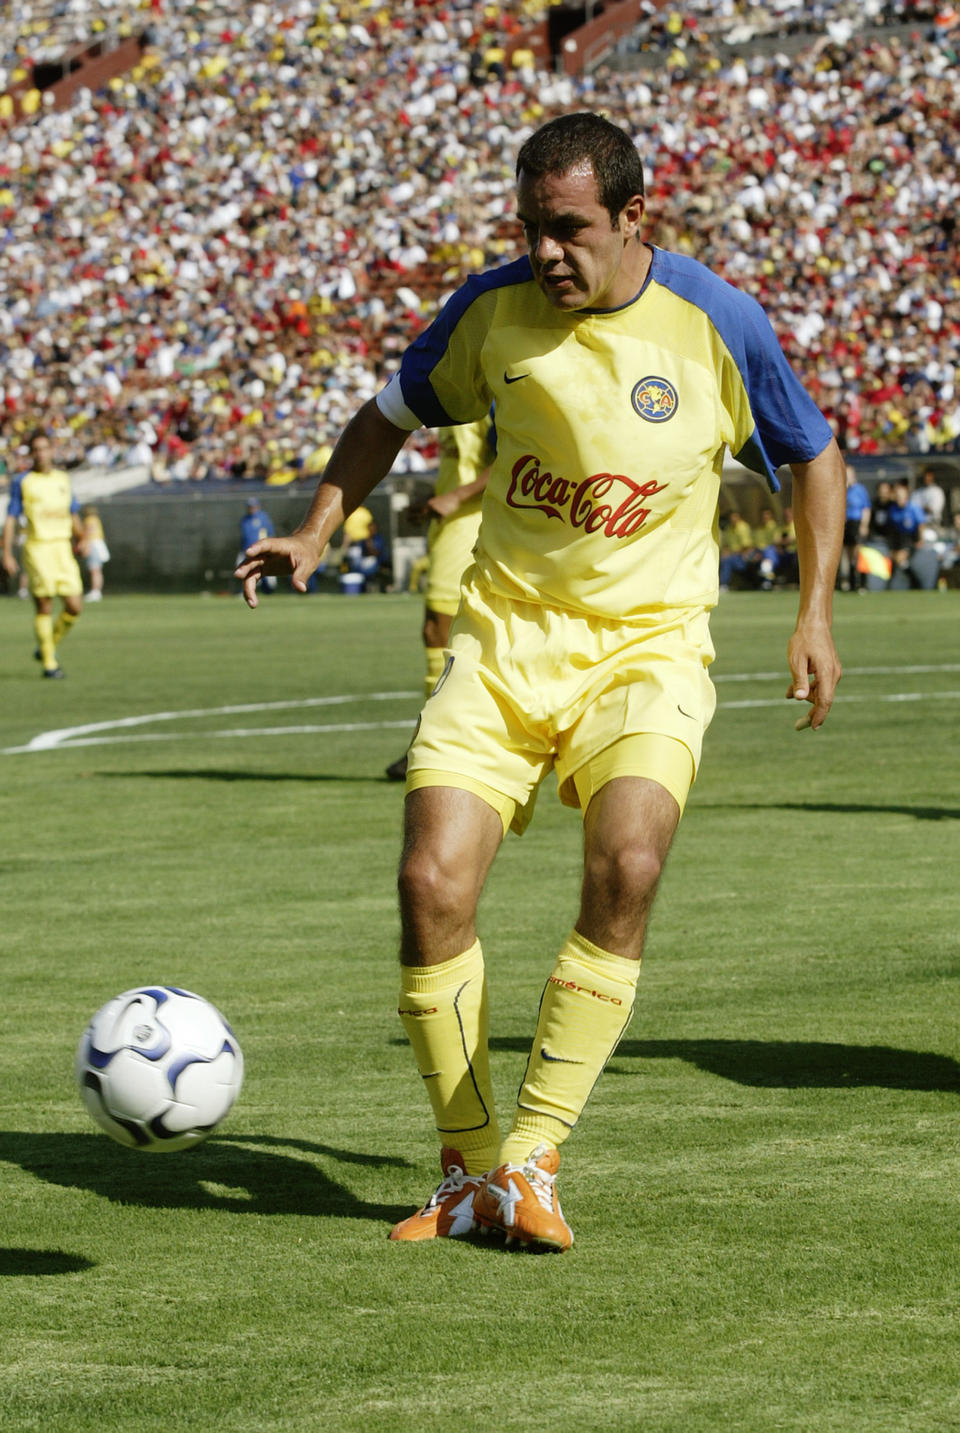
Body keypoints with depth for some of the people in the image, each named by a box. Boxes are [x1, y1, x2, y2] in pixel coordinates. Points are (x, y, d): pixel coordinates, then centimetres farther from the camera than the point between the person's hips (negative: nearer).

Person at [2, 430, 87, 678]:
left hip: (63, 548, 4)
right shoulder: (22, 482, 1)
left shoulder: (62, 478, 14)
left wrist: (81, 538, 4)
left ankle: (49, 647, 19)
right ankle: (48, 663, 4)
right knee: (44, 608, -5)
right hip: (37, 548, -4)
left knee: (74, 607, -2)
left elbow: (73, 514, 22)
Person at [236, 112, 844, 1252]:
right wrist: (317, 527, 1)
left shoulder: (716, 324, -8)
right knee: (432, 883, -14)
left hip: (649, 646, -2)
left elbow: (814, 456, 9)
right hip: (503, 639, 2)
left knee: (625, 867, -28)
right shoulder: (494, 308, -3)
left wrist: (814, 614, 3)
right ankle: (467, 1176, 3)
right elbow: (392, 413, 15)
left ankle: (531, 1161, -17)